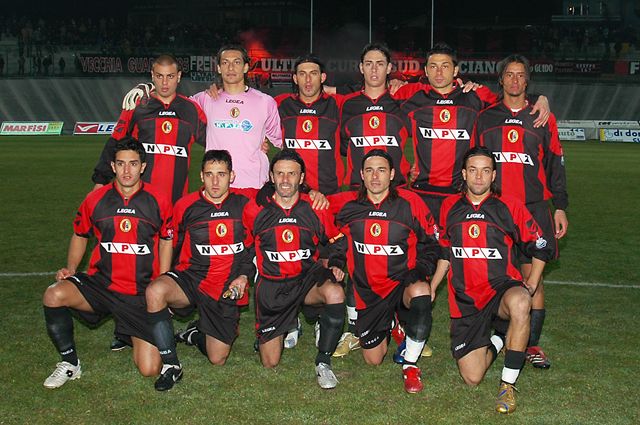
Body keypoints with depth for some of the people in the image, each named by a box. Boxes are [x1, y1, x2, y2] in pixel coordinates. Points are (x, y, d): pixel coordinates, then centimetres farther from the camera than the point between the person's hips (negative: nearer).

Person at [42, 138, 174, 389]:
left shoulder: (159, 201, -3)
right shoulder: (95, 200, 0)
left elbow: (166, 241, 10)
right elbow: (80, 235, 17)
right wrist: (71, 269, 1)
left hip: (142, 293, -1)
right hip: (101, 283, 1)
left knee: (149, 370, -10)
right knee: (54, 295, -30)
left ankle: (130, 336, 28)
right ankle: (70, 363, -6)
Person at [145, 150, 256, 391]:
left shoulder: (247, 201, -3)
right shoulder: (186, 206, -1)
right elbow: (173, 246, 14)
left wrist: (244, 276, -2)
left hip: (228, 288, 0)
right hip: (191, 278, 0)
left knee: (218, 359, -3)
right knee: (155, 291, -35)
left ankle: (194, 335, 34)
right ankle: (170, 365, -20)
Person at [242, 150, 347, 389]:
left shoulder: (315, 208, -6)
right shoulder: (255, 210, -7)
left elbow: (337, 240, 10)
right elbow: (244, 248, 10)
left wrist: (335, 265, -5)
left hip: (308, 278, 0)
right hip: (271, 285, 0)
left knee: (335, 294, -38)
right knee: (270, 363, 1)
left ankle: (323, 362, -18)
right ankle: (289, 325, 36)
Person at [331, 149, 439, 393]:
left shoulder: (410, 203, -5)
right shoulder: (347, 204, -2)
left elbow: (429, 244, 2)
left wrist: (418, 274, -12)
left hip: (402, 282, -2)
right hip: (367, 290, 2)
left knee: (420, 292, -39)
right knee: (373, 360, 4)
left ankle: (410, 364, -18)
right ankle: (388, 326, 40)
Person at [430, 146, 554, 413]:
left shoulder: (509, 206, -1)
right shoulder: (450, 207, 7)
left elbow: (540, 247, 8)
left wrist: (531, 284, -2)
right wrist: (430, 289, 14)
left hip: (501, 288, -2)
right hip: (465, 299, 2)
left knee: (519, 303, -42)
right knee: (472, 378, -7)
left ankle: (508, 384, -24)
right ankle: (498, 339, 28)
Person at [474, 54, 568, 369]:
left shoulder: (542, 118, 11)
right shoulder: (485, 118, 11)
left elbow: (555, 165, 11)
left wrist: (560, 207, 6)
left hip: (533, 207, 0)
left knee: (532, 275, -3)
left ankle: (532, 344, 4)